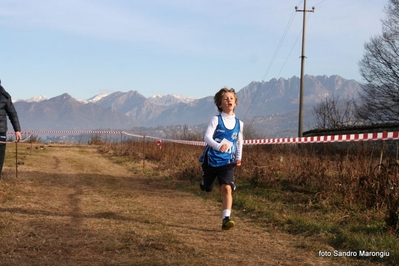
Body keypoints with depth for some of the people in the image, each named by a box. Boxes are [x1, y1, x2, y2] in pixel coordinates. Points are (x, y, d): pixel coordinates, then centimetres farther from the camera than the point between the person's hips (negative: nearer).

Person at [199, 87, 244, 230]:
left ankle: (226, 218, -20)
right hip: (211, 160, -1)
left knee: (227, 188, -19)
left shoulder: (239, 123, 4)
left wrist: (238, 158, 10)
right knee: (207, 188, 16)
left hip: (227, 162, 1)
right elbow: (207, 137, -19)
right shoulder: (216, 120, -8)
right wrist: (218, 146, -37)